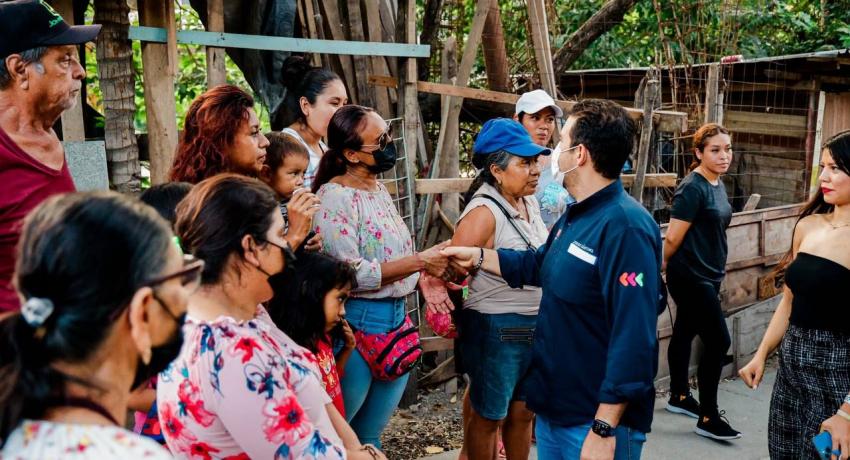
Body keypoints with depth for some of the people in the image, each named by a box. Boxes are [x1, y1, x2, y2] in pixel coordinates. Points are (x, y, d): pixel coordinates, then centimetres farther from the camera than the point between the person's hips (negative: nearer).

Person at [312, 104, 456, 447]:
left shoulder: (379, 190, 9)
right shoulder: (334, 198, -16)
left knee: (370, 436, 19)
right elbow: (348, 275, -23)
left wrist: (426, 276, 1)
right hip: (357, 325, -8)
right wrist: (419, 262, -22)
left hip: (396, 318, 8)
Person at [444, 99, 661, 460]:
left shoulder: (625, 227, -24)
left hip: (596, 421, -9)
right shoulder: (576, 216, 8)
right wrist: (476, 256, 17)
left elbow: (633, 340, -28)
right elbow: (538, 265, 25)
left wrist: (604, 430, -27)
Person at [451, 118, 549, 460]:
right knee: (487, 416, 10)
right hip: (498, 329, -7)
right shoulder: (484, 212, -22)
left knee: (522, 412, 20)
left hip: (536, 326, 8)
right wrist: (454, 322, -9)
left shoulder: (530, 202, 4)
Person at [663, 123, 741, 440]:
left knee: (685, 333, 18)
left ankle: (679, 397, 33)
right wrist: (664, 265, -4)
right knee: (718, 341, -7)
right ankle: (707, 418, 2)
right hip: (690, 277, -9)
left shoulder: (718, 185, 8)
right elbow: (673, 238, -19)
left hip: (707, 275, 9)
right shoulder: (693, 188, -20)